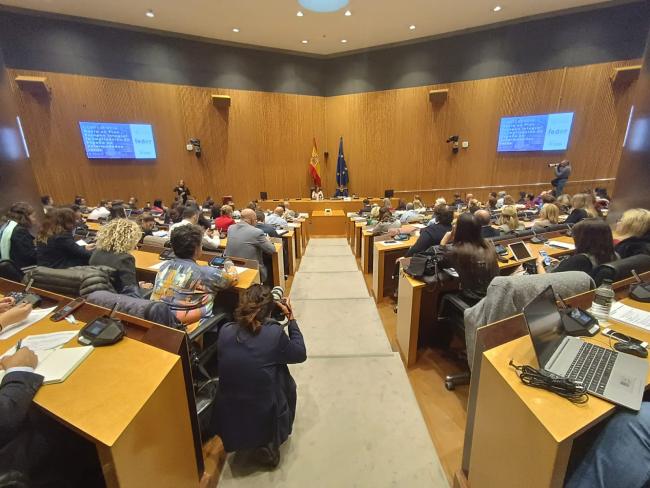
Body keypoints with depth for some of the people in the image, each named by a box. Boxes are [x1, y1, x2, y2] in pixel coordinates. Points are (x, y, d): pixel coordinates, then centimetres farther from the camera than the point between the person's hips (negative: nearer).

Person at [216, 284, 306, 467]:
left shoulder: (225, 332, -11)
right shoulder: (274, 334, -21)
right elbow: (301, 354, -2)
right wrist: (291, 318, 2)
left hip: (228, 427, 4)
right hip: (264, 425, -3)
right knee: (284, 377, 19)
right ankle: (270, 445, 25)